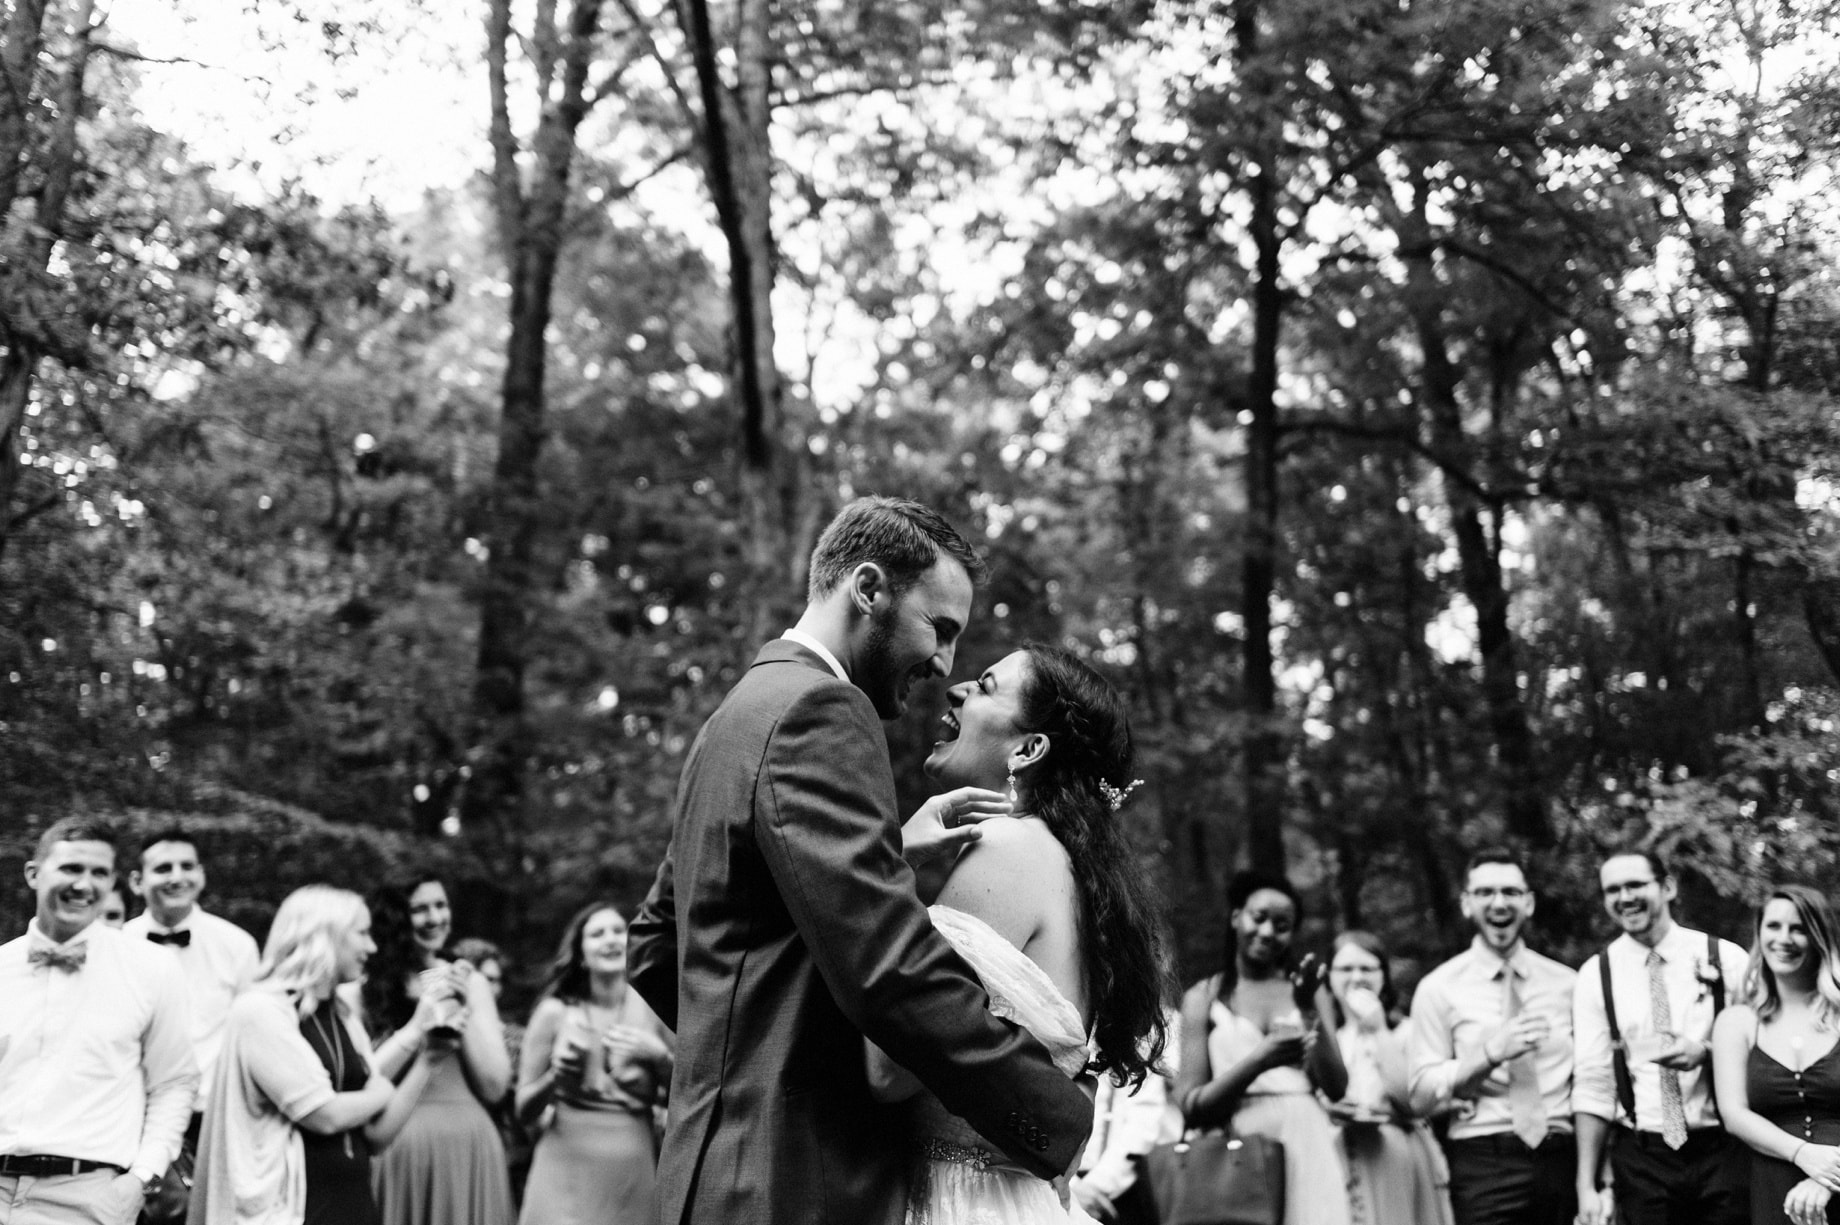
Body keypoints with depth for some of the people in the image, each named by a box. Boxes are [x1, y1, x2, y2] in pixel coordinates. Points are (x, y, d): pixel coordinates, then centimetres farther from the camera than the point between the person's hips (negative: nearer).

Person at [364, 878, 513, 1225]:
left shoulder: (470, 982, 10)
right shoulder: (364, 988, 0)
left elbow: (494, 1089, 5)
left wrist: (465, 1009, -4)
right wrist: (422, 1018, -11)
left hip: (470, 1148, 3)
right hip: (400, 1148, -3)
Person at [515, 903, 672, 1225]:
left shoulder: (652, 1010, 2)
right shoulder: (555, 1012, -1)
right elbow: (525, 1110, 2)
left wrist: (659, 1056, -11)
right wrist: (556, 1075, -15)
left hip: (635, 1173, 2)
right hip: (567, 1172, -1)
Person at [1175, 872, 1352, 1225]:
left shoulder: (1306, 992, 14)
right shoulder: (1204, 997, 6)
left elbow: (1337, 1089, 5)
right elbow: (1191, 1105, -1)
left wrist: (1313, 1017, -7)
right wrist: (1257, 1062, -14)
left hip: (1306, 1142, 2)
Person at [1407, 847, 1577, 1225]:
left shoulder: (1566, 983, 10)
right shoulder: (1439, 988, 1)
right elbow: (1422, 1096, -5)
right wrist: (1491, 1053, -17)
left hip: (1560, 1161, 3)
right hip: (1483, 1166, -3)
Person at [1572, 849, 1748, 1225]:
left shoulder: (1726, 959, 0)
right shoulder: (1596, 974, 1)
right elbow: (1592, 1085, -1)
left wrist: (1706, 1052, -17)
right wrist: (1587, 1186, -6)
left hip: (1723, 1152, 0)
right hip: (1641, 1160, 0)